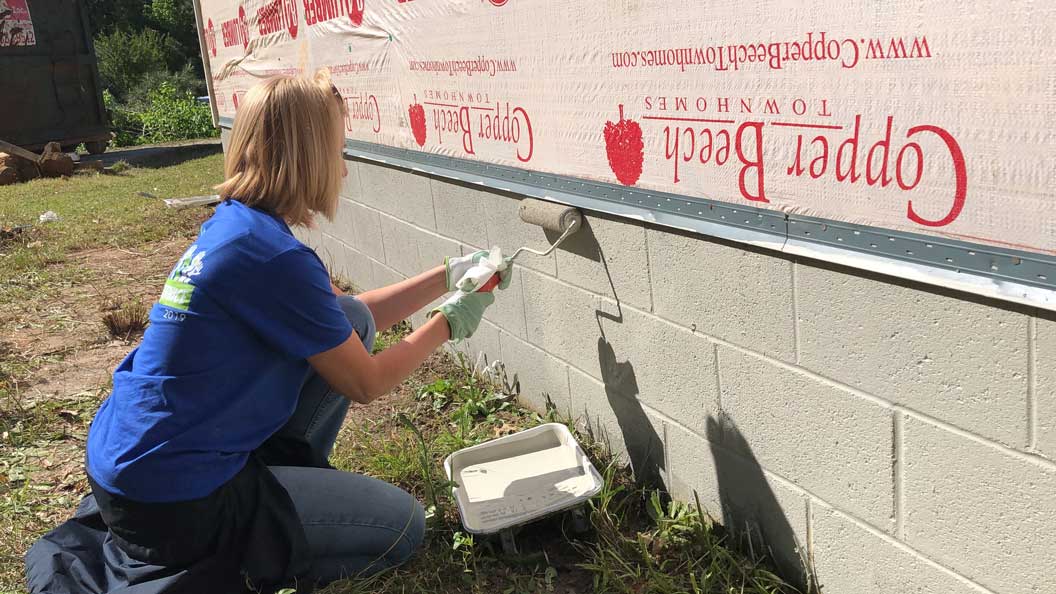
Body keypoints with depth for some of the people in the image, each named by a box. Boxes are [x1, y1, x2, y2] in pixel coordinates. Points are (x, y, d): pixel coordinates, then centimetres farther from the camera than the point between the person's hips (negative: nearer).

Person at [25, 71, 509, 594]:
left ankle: (293, 481, 18)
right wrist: (450, 323, 1)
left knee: (352, 319, 6)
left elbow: (350, 321, 14)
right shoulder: (274, 257, -25)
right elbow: (364, 383, -12)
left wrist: (449, 276, 13)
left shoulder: (235, 223, 4)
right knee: (401, 526, -3)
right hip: (165, 499, -9)